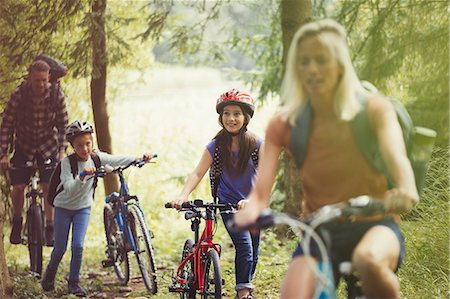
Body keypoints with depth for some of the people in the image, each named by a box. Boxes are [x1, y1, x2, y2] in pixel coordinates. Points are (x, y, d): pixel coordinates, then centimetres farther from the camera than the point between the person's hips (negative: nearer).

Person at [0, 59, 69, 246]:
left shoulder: (57, 96, -18)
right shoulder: (18, 95, -21)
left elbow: (63, 125, -11)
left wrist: (62, 150, -23)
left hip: (48, 147, 0)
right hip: (24, 147, 0)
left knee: (49, 187, -8)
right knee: (18, 187, -6)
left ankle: (50, 228, 4)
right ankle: (17, 222, 20)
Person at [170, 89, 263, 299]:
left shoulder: (256, 145, -10)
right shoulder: (216, 146, -10)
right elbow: (197, 173, -16)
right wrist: (183, 196, -33)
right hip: (229, 204, -2)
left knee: (253, 252, 11)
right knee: (244, 247, -18)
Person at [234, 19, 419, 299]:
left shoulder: (373, 110, -6)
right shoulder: (284, 125, -2)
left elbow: (396, 155, -25)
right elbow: (261, 190, -12)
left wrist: (407, 190, -49)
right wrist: (249, 212, -37)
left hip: (373, 225, -2)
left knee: (368, 259, -38)